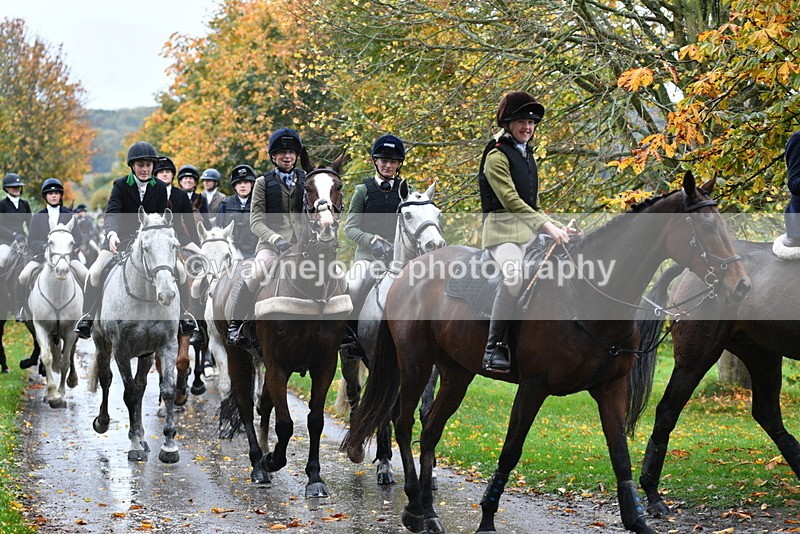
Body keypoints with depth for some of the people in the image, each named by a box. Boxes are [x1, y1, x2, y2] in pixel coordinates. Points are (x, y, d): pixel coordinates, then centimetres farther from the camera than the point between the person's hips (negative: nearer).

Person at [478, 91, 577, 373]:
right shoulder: (497, 156, -5)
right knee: (514, 275, -36)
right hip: (503, 228, -9)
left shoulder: (527, 155, 22)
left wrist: (557, 229, 12)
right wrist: (548, 226, -24)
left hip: (530, 230, 9)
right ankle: (494, 346, -28)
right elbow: (510, 200, -17)